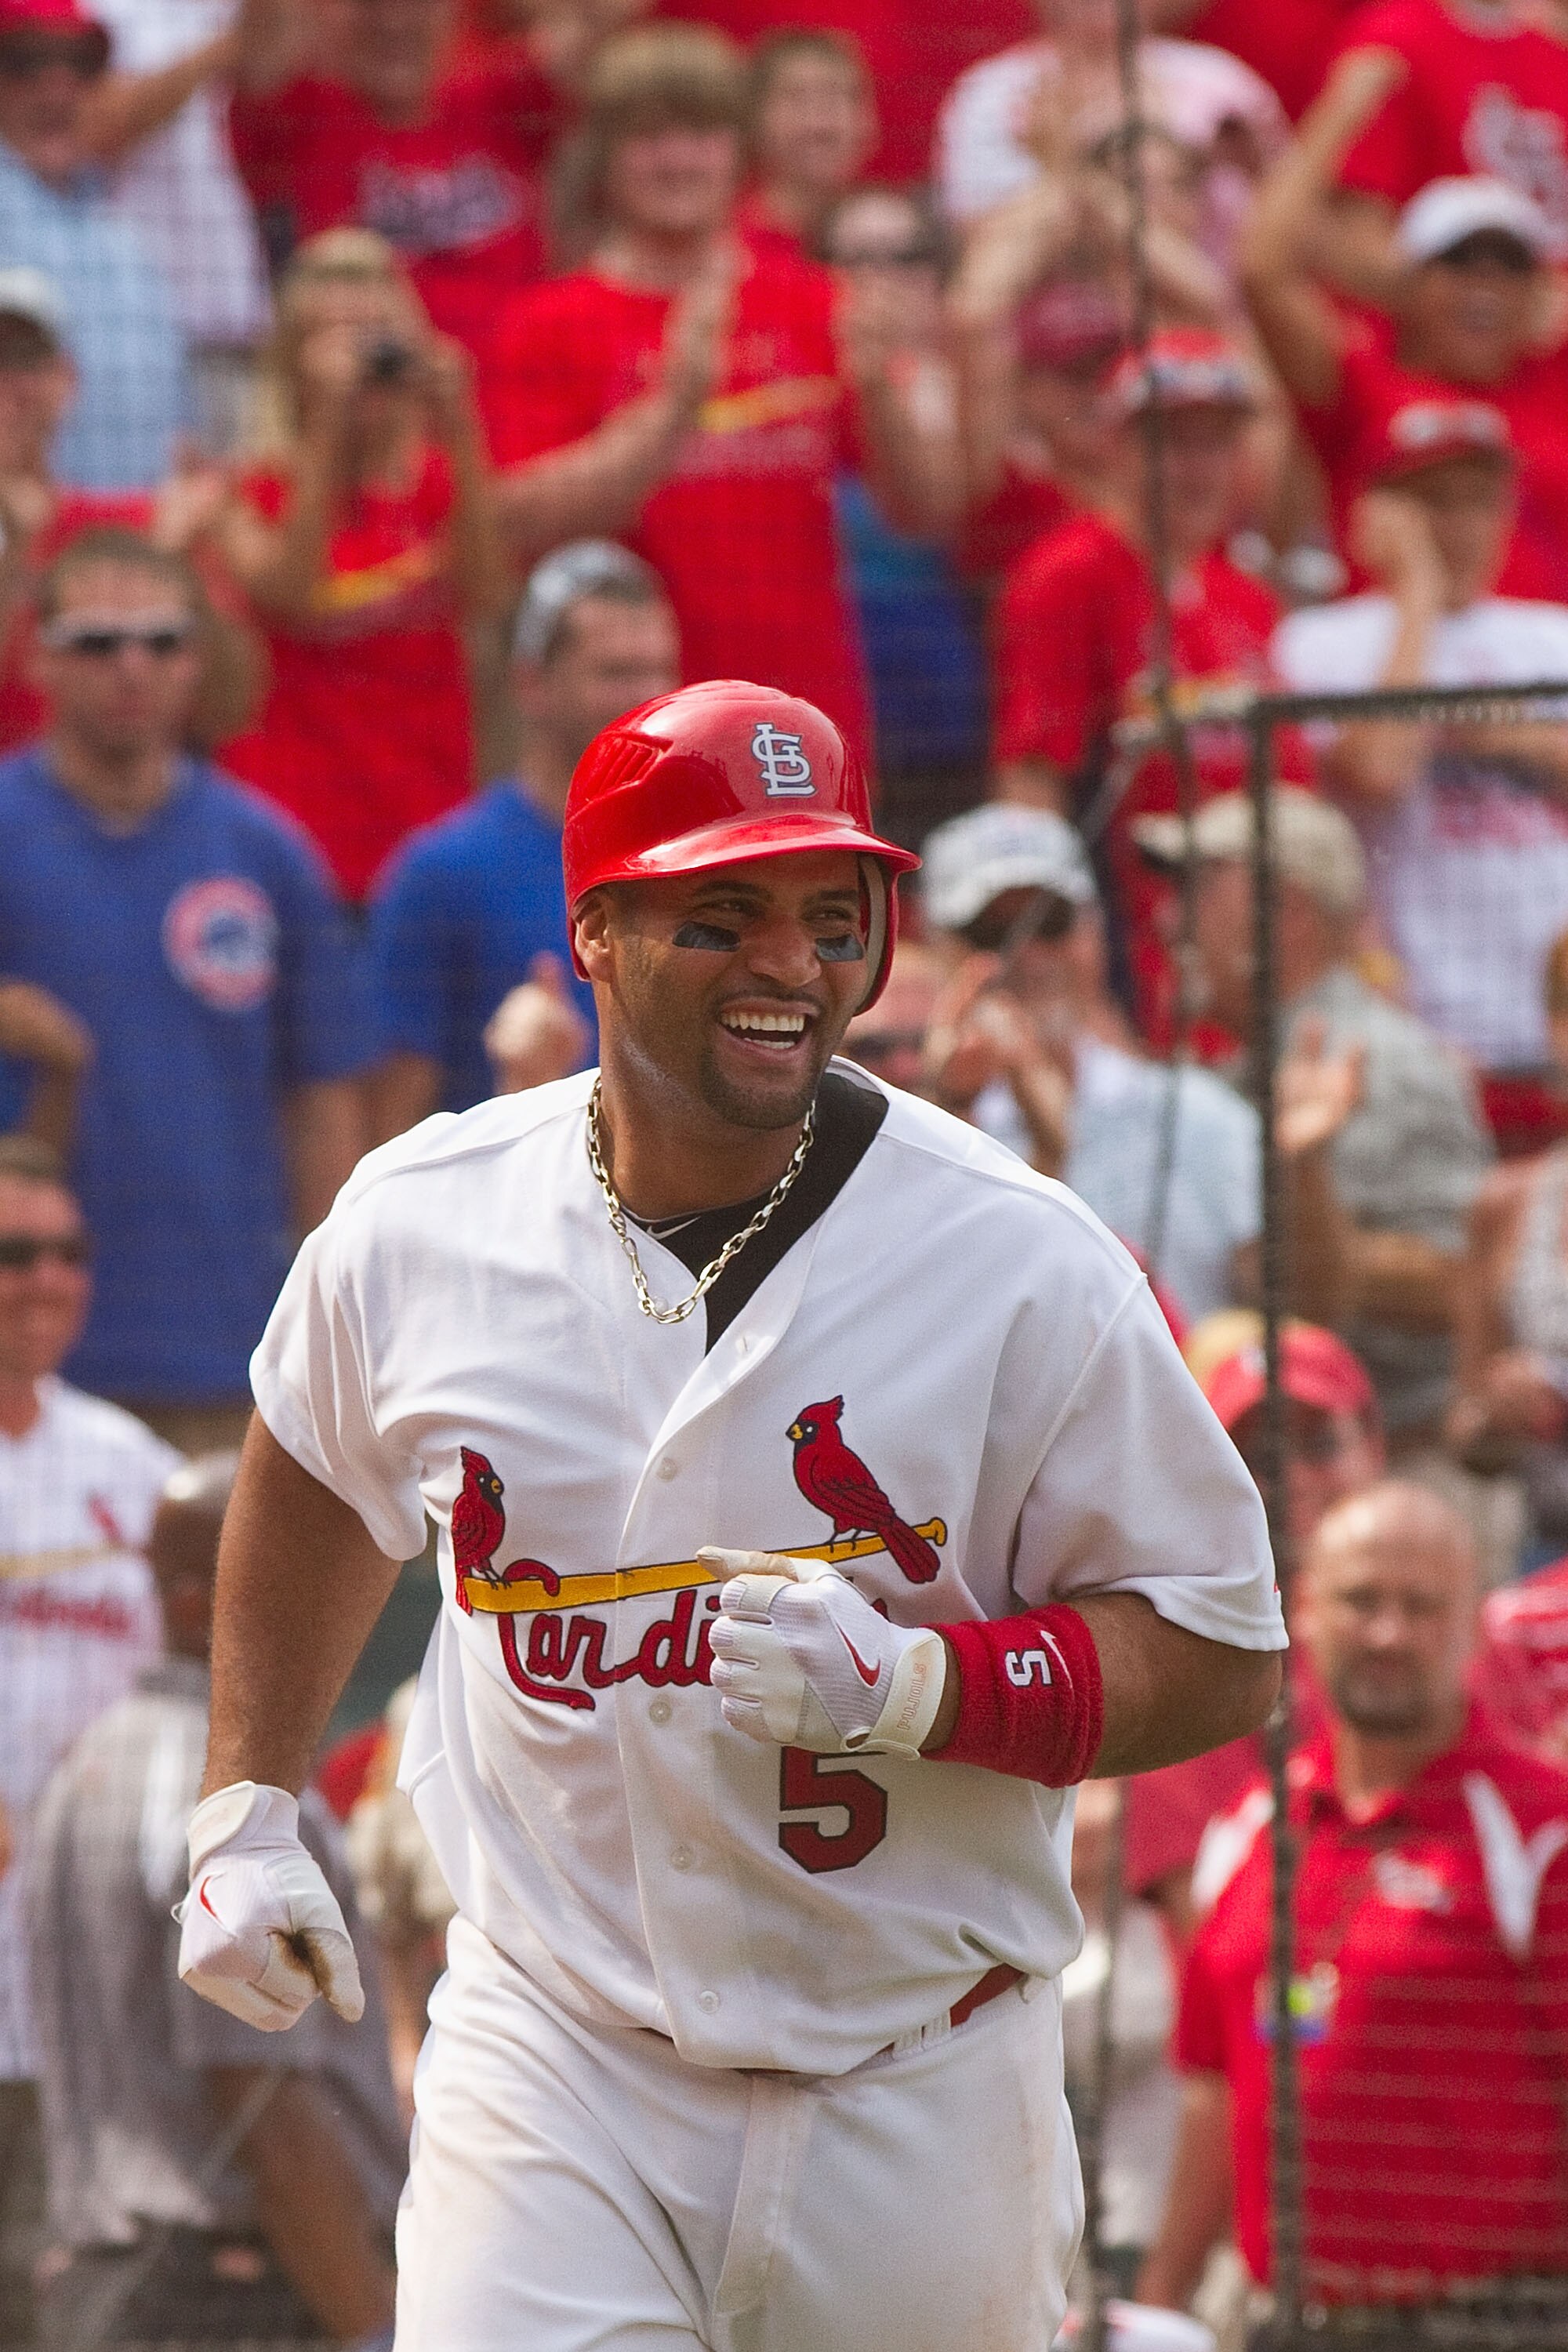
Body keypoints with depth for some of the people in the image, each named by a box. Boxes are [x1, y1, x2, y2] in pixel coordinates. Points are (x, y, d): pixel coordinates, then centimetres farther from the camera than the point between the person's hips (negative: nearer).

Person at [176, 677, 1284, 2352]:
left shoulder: (1021, 1264, -9)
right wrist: (244, 1808, 20)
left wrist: (920, 1680, -22)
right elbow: (317, 1479, 22)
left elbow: (1223, 1657, -6)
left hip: (912, 2089, 0)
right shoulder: (415, 1224, -1)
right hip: (551, 2070, 0)